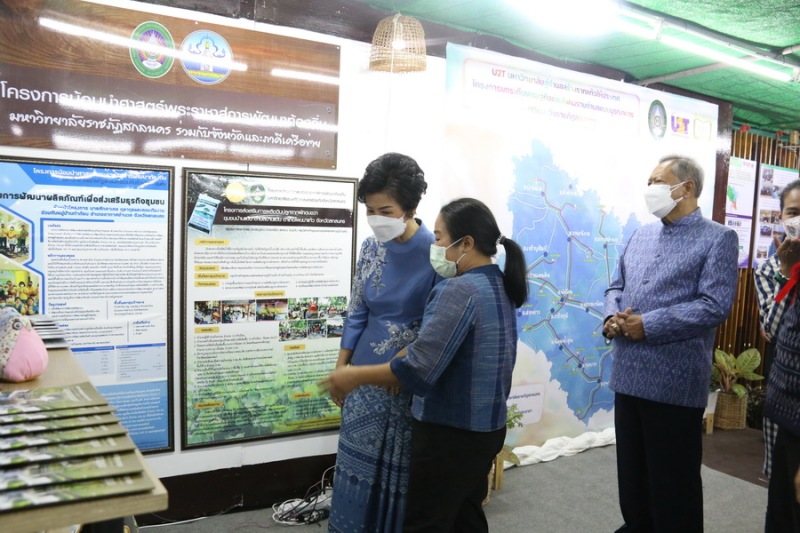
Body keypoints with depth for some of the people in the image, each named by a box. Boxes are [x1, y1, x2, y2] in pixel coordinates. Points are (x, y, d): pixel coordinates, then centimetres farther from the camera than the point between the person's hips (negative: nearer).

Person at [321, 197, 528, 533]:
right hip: (486, 427, 9)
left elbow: (419, 370, -27)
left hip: (450, 432, -9)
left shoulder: (459, 290, -23)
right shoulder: (499, 285, 6)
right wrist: (408, 353, 7)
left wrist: (356, 376, -17)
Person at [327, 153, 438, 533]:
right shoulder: (371, 249, 2)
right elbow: (357, 314, 8)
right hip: (363, 375, 5)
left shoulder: (435, 253, -15)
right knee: (357, 463, 15)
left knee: (400, 469, 10)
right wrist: (340, 370, 8)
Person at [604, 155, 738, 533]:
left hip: (674, 381, -6)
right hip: (629, 374, 7)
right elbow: (616, 287, 16)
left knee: (673, 477, 8)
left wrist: (648, 325, -19)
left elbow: (715, 306, -17)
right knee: (631, 468, 20)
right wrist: (612, 317, -6)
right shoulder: (640, 236, 14)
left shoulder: (718, 238, -6)